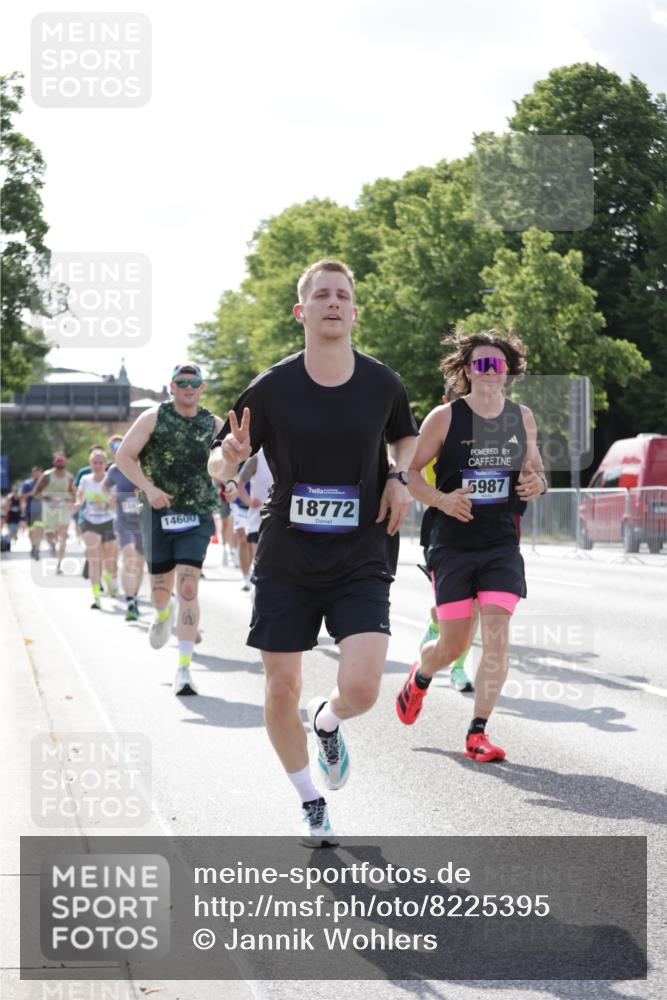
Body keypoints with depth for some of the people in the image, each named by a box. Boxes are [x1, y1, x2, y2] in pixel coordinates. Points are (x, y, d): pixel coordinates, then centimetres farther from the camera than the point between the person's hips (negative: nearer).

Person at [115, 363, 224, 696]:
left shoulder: (214, 425, 7)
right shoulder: (154, 418, 0)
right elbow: (123, 456, -1)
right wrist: (148, 487, -15)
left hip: (197, 518, 0)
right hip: (158, 515, 0)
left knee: (188, 589, -12)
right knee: (161, 589, 8)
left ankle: (184, 669, -12)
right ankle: (163, 615, 49)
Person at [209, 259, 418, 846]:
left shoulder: (382, 384, -1)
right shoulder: (272, 389, -6)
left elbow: (406, 436, 20)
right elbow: (218, 464, 1)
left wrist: (400, 478, 0)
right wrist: (230, 459, -22)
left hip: (361, 561, 0)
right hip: (286, 561, 0)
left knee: (362, 688, -17)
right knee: (281, 692, 3)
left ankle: (328, 723, 22)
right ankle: (311, 805, 28)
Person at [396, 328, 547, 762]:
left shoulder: (523, 418, 5)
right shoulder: (445, 417, -6)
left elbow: (534, 468, 17)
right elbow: (411, 472, -3)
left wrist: (537, 483, -7)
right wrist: (441, 499, -21)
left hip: (502, 544, 2)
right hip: (453, 544, -2)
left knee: (497, 636, -11)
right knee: (454, 645, 2)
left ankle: (478, 733, -3)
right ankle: (419, 677, 39)